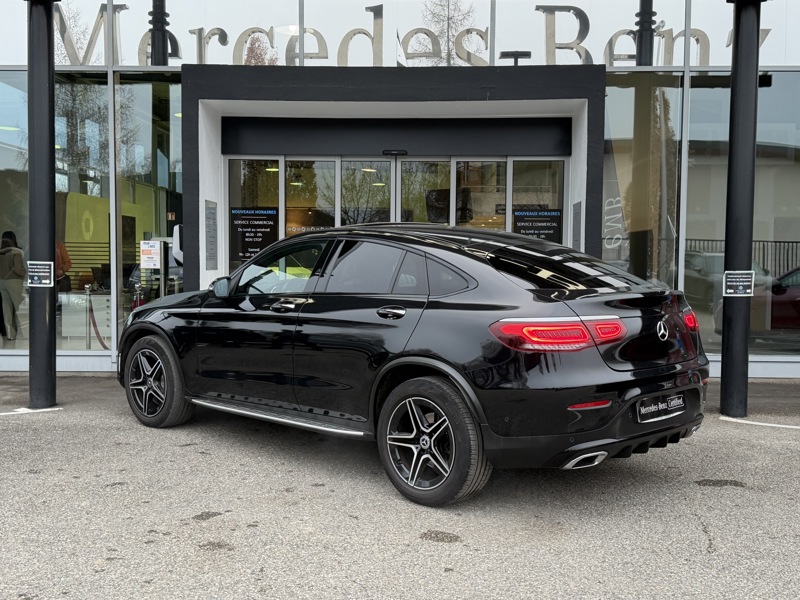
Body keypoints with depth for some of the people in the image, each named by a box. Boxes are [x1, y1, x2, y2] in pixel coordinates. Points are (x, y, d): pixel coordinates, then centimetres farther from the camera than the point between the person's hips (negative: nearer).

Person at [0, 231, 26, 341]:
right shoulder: (16, 253, -13)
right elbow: (18, 269, -18)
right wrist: (23, 274, 1)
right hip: (14, 281, -5)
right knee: (20, 307, 3)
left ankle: (10, 334, 13)